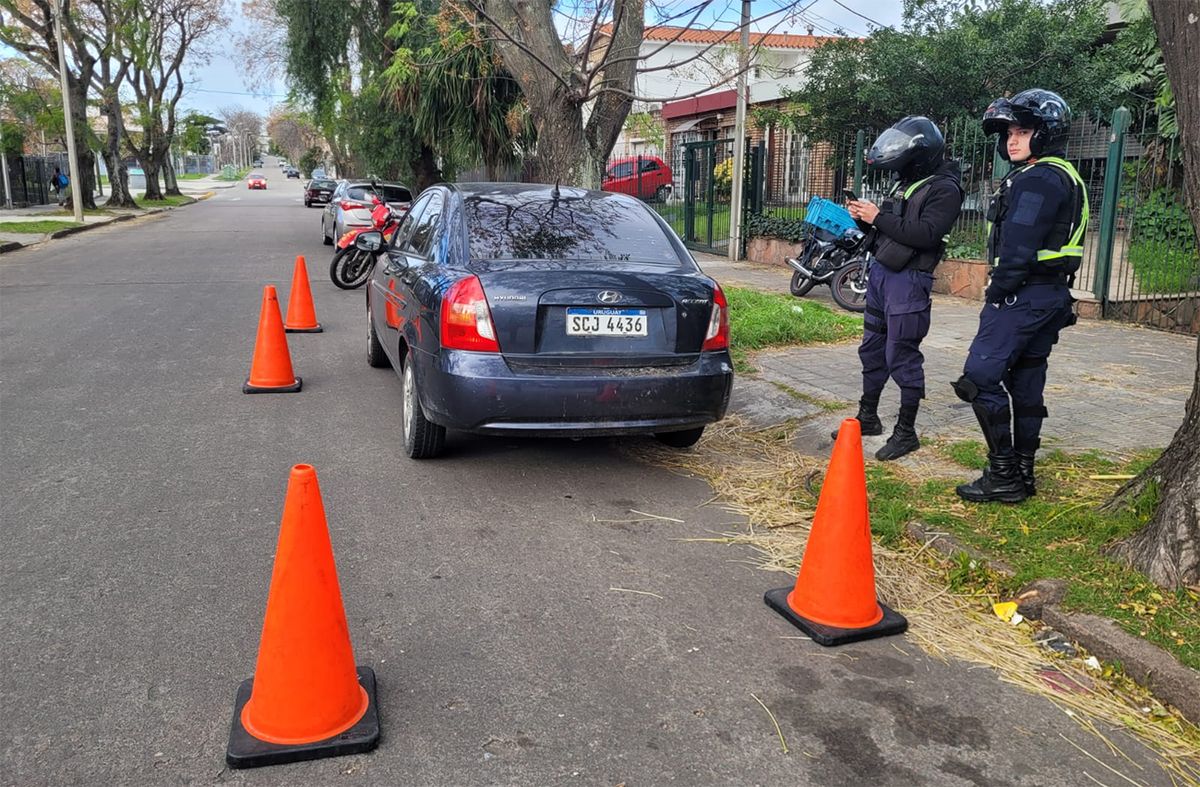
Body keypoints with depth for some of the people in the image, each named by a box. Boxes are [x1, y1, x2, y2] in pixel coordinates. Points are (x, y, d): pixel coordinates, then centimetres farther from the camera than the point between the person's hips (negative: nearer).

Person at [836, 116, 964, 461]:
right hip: (880, 271, 9)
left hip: (908, 280, -9)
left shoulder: (944, 189, -11)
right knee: (873, 348, 14)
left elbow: (926, 235, -24)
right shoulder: (905, 182, 14)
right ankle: (868, 417, 27)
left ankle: (906, 432, 5)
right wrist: (865, 219, -1)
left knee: (902, 357, -5)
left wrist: (879, 218, -20)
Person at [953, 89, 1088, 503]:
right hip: (1052, 294, 11)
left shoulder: (1037, 180, -15)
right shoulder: (1065, 178, 19)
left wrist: (996, 292, -12)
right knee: (1026, 383, 13)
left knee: (980, 377, -9)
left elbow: (1019, 248, -22)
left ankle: (1003, 475, -5)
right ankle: (1023, 472, 21)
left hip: (1023, 296, -11)